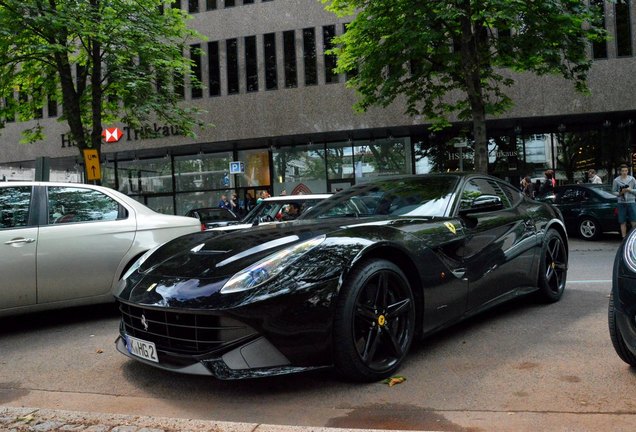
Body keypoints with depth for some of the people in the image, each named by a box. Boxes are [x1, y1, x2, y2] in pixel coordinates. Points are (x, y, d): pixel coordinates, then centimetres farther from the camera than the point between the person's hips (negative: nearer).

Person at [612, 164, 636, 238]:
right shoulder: (616, 180, 2)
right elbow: (613, 192, 5)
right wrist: (620, 193, -13)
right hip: (621, 203, 0)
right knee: (623, 223, 5)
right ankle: (624, 239, 13)